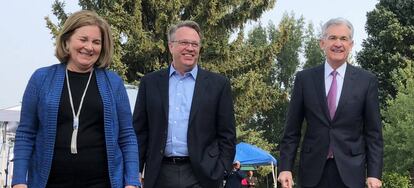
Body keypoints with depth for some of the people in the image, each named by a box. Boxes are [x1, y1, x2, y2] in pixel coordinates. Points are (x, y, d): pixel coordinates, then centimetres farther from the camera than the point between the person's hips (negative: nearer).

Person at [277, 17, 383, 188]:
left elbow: (373, 133, 2)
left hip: (350, 171, 0)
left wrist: (374, 174, -5)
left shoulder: (367, 81, 2)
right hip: (313, 170, 1)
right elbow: (292, 130, 4)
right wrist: (285, 167, -4)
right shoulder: (304, 78, 4)